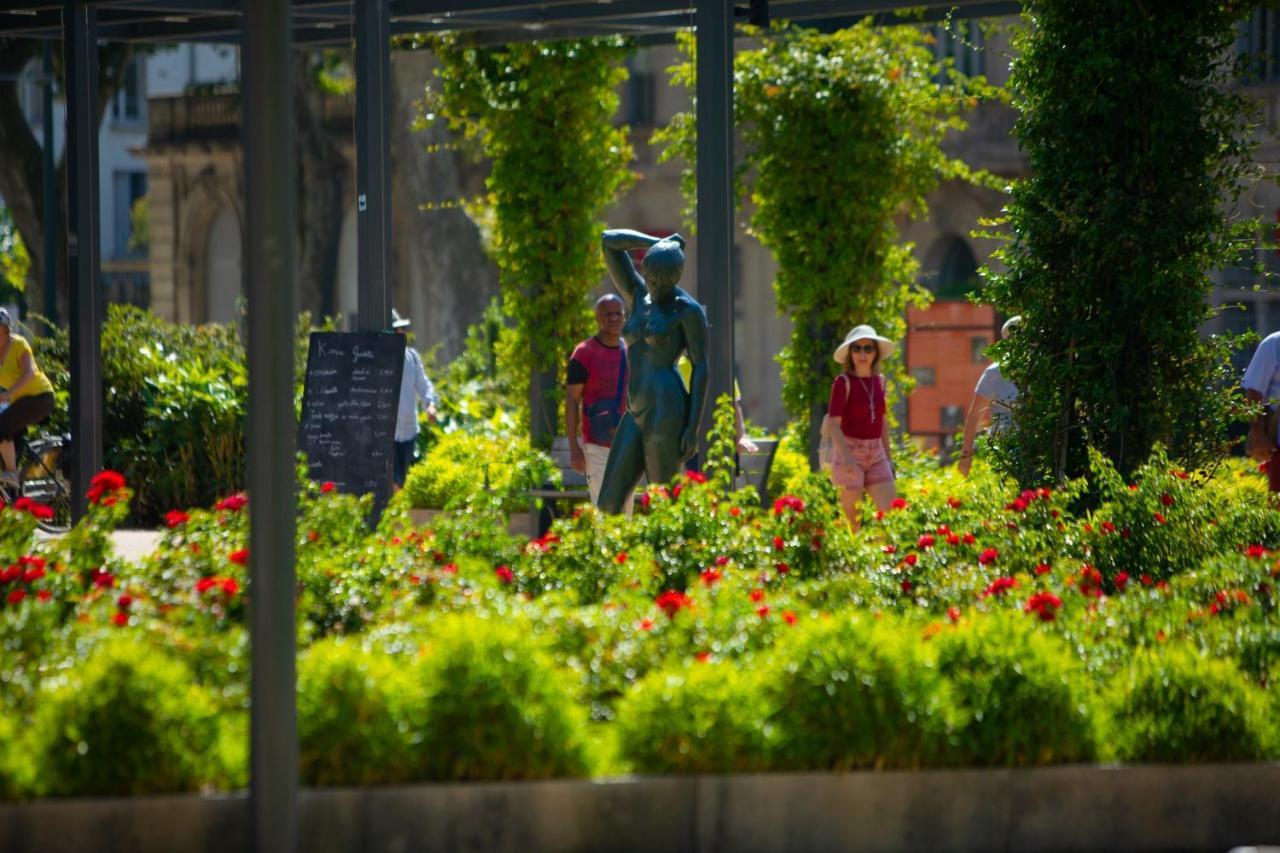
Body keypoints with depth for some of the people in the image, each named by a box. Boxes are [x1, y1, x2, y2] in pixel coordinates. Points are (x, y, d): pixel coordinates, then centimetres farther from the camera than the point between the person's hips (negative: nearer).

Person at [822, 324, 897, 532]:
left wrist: (888, 458, 20)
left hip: (875, 453, 6)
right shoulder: (843, 382, -8)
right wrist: (846, 457, -27)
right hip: (850, 451, -6)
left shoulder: (879, 381, 10)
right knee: (852, 519, -3)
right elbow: (833, 424, -15)